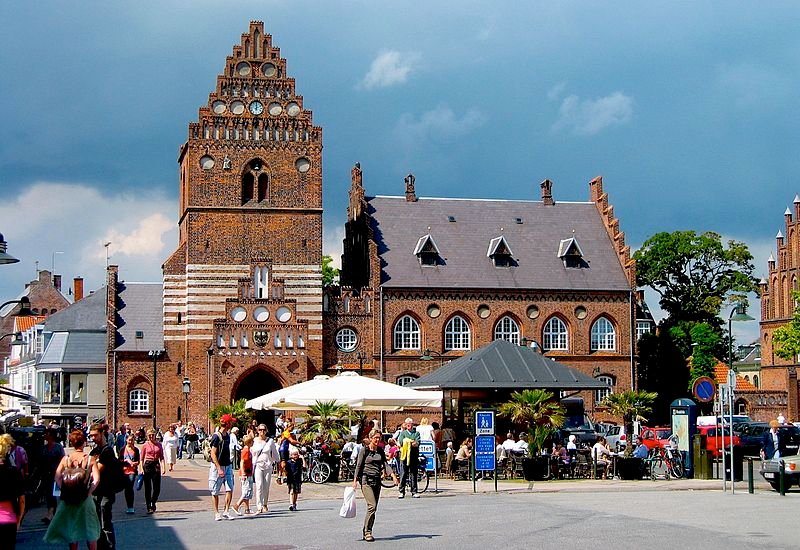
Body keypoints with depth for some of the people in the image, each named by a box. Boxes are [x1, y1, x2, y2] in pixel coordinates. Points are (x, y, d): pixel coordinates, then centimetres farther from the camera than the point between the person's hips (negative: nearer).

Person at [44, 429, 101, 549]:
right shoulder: (90, 459, -8)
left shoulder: (66, 459, -4)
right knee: (90, 530, 13)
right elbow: (96, 479, -17)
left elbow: (57, 477, -14)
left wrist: (64, 490, -6)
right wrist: (88, 491, -9)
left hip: (68, 498, 1)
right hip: (85, 499, -1)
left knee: (71, 530, 13)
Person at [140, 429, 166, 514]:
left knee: (157, 488, -1)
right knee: (148, 488, 1)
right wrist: (142, 469, -5)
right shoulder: (145, 445, 2)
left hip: (156, 465, 2)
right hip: (147, 465, -2)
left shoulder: (159, 445, 8)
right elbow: (142, 458, 4)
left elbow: (162, 458, 8)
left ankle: (153, 503, 24)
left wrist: (163, 467, -4)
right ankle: (149, 507, 8)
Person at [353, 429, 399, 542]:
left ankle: (366, 532, 13)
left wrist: (393, 475, -8)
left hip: (377, 481, 6)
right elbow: (358, 466, -2)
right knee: (372, 505, -18)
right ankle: (368, 532, -14)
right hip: (366, 480, -6)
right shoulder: (364, 450, -2)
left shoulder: (380, 451, 13)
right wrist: (355, 480, -7)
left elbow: (385, 464, 6)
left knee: (373, 508, 5)